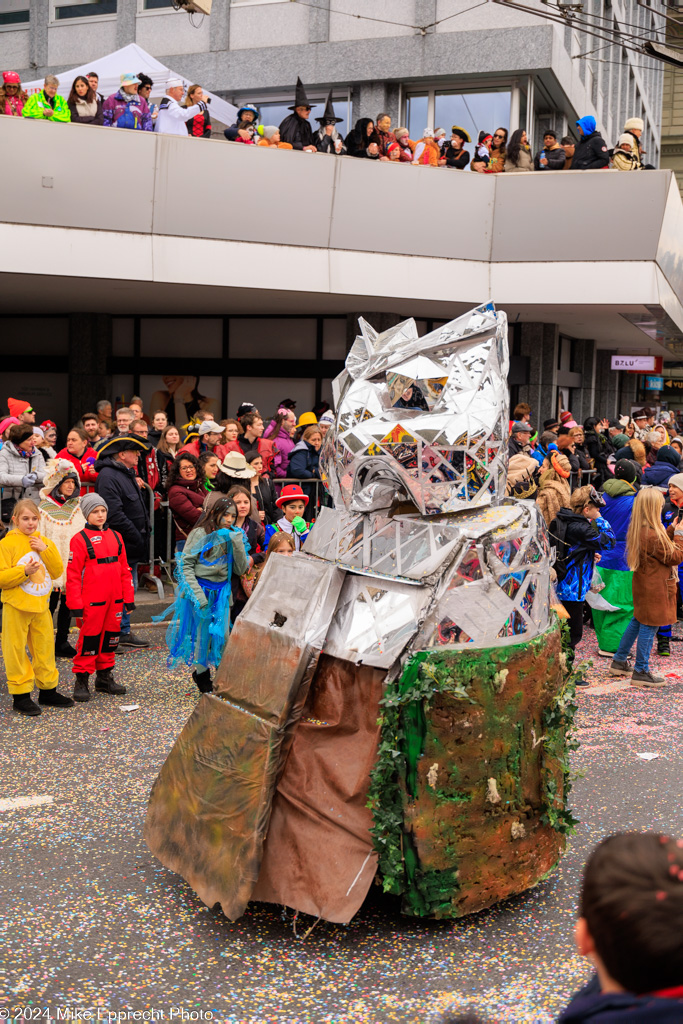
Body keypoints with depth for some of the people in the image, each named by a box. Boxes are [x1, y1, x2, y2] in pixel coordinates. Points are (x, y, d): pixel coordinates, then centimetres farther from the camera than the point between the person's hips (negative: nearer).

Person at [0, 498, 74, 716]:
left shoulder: (45, 542, 9)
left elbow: (57, 572, 2)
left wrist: (45, 550, -10)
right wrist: (24, 571, -24)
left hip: (41, 605, 5)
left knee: (45, 647, 11)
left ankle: (48, 691, 24)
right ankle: (21, 696, 11)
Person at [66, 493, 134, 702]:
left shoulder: (115, 537, 11)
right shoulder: (80, 539, -5)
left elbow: (124, 569, 15)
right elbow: (73, 574, -7)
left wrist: (128, 598, 12)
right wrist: (75, 604, -10)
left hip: (114, 599, 6)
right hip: (92, 601, -6)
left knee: (111, 636, 12)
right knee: (89, 638, -2)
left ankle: (104, 677, 25)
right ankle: (81, 681, 8)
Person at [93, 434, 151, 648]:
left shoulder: (127, 474, 17)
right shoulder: (108, 476, -16)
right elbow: (114, 515, -24)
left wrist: (142, 537, 15)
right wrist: (137, 538, -20)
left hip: (131, 546, 10)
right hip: (121, 547, -10)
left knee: (129, 588, 15)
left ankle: (124, 632, 23)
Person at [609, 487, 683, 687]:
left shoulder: (638, 530, 4)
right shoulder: (653, 535, -25)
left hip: (643, 582, 10)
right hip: (655, 586, -10)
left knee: (638, 621, 20)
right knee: (649, 626, 0)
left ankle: (619, 662, 29)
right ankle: (641, 672, 8)